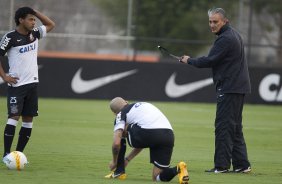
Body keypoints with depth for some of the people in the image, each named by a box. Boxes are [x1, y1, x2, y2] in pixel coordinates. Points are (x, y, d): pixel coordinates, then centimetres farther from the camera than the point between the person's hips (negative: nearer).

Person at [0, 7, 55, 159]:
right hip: (16, 84, -6)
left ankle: (19, 153, 11)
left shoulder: (34, 34, 8)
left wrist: (36, 12, 7)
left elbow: (51, 25, 21)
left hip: (32, 84, 6)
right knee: (14, 117, -13)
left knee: (28, 119, 4)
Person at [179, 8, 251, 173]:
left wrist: (189, 60, -4)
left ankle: (222, 165, -9)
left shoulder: (225, 39, -16)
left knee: (223, 126, -9)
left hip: (230, 88, -11)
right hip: (238, 86, 11)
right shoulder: (234, 35, 18)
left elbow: (210, 60, -18)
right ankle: (241, 164, 13)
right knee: (235, 127, 13)